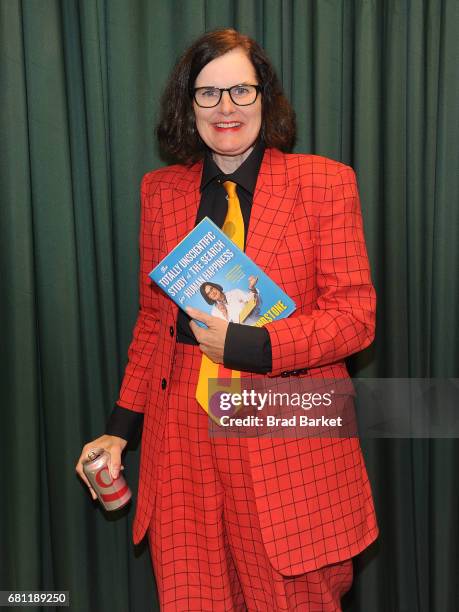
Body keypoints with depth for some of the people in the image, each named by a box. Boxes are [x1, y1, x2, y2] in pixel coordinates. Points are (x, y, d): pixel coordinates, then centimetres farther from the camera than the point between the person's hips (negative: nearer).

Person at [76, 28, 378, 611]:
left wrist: (250, 346, -18)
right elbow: (153, 318, 12)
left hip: (288, 438, -2)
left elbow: (356, 314, -4)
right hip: (184, 441, 3)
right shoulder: (160, 191, 8)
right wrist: (120, 427, 8)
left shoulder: (324, 183, -2)